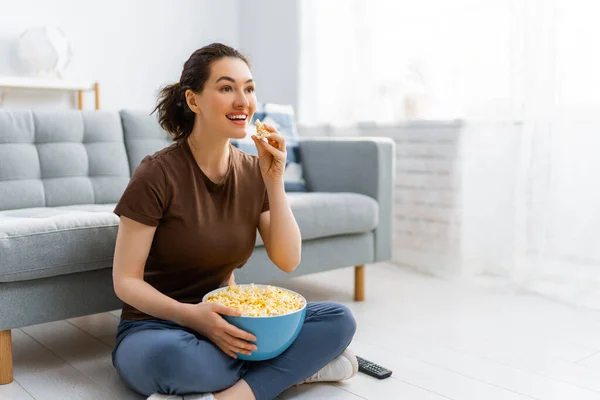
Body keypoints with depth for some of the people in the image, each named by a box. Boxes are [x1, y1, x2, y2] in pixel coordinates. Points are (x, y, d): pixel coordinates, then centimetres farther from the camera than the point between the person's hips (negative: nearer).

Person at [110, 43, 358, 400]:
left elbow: (288, 261, -4)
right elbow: (126, 281, -13)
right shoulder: (158, 174, -15)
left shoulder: (253, 171, 0)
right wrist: (192, 316, -29)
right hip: (155, 327, -4)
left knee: (340, 320, -14)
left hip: (224, 325, 5)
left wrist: (274, 182, -14)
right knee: (172, 357, -40)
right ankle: (297, 367, -17)